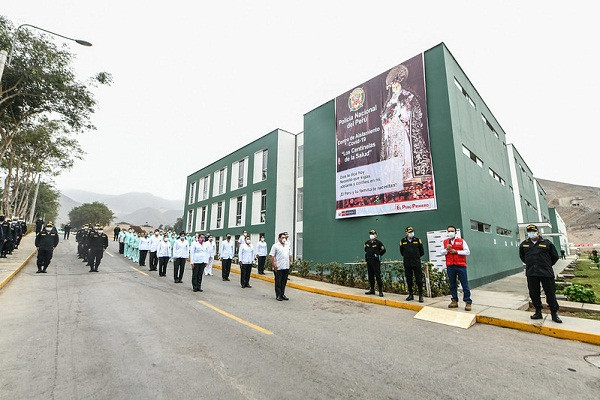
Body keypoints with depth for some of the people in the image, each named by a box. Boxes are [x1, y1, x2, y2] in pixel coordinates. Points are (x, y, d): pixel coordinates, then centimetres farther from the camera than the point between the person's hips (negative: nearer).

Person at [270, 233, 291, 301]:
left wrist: (289, 264, 13)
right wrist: (274, 265, -16)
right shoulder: (275, 246, -6)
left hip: (286, 267, 6)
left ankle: (282, 294, 23)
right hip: (278, 268, -6)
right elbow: (272, 256, -11)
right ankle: (278, 295, 12)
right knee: (278, 282, 2)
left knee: (284, 282, 12)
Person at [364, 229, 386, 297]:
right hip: (369, 261, 6)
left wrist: (378, 255, 2)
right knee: (370, 276, 11)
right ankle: (372, 290, 22)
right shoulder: (367, 243, 10)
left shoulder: (378, 242, -6)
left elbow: (383, 250, 0)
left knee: (378, 276, -8)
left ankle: (381, 291, -2)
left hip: (376, 261, -6)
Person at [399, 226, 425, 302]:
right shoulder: (403, 241, 3)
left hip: (416, 263, -1)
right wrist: (407, 256, 9)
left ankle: (420, 295, 9)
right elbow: (402, 252, 14)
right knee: (409, 280, 8)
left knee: (419, 280, 0)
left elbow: (422, 252, 9)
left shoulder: (417, 240, 1)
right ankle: (410, 295, 20)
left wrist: (416, 256, 12)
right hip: (407, 264, 1)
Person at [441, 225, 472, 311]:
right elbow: (442, 253, 11)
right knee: (452, 284, 9)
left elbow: (467, 252, -2)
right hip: (450, 266, 3)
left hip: (460, 265, -3)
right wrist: (447, 249, -9)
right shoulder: (445, 242, 12)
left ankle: (468, 302, 7)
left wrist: (456, 251, -10)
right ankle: (454, 301, 18)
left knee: (465, 284, -1)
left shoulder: (461, 241, 4)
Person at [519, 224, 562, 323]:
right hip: (531, 274, 3)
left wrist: (547, 265, 10)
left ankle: (554, 314, 17)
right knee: (534, 294, 8)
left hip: (546, 273, -2)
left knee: (550, 294, 4)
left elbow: (555, 256, 10)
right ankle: (538, 312, 20)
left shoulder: (547, 243, -1)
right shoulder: (524, 244, 6)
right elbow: (521, 256, 24)